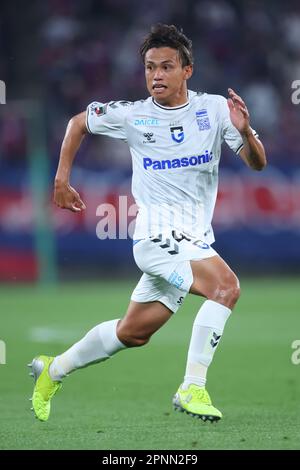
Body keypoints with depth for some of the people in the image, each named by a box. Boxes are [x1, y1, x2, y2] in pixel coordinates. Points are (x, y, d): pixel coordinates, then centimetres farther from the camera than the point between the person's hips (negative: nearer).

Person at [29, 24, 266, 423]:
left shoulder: (214, 109, -2)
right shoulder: (131, 116, -3)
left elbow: (258, 164, -5)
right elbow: (78, 123, 15)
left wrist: (245, 132, -25)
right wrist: (61, 180, 11)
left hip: (197, 241, 4)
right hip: (157, 236, -4)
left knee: (133, 333, 15)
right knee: (226, 285, -28)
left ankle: (53, 370, 34)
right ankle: (193, 388, -26)